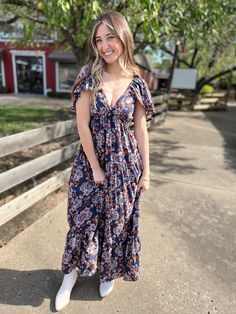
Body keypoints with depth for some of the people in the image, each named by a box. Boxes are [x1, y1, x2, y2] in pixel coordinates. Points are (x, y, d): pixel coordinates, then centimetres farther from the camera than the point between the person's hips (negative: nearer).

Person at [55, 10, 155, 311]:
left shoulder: (136, 82, 0)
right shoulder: (89, 75, -5)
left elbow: (141, 130, 1)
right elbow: (83, 125, -9)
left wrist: (145, 171, 1)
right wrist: (95, 167, -10)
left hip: (125, 163, 2)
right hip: (90, 159, -1)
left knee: (118, 220, 14)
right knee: (83, 218, 8)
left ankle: (109, 270, 41)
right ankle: (71, 275, 34)